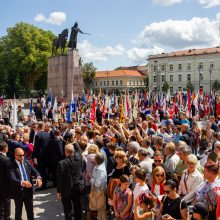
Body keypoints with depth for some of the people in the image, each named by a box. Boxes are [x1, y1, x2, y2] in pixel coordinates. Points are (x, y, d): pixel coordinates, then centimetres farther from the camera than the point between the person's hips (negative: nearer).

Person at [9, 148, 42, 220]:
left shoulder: (27, 162, 4)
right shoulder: (12, 166, -13)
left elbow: (35, 171, -2)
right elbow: (13, 179, -25)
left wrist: (38, 178, -24)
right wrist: (22, 182, -44)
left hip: (28, 190, 4)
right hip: (18, 191, -4)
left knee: (30, 210, 17)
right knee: (18, 212, 14)